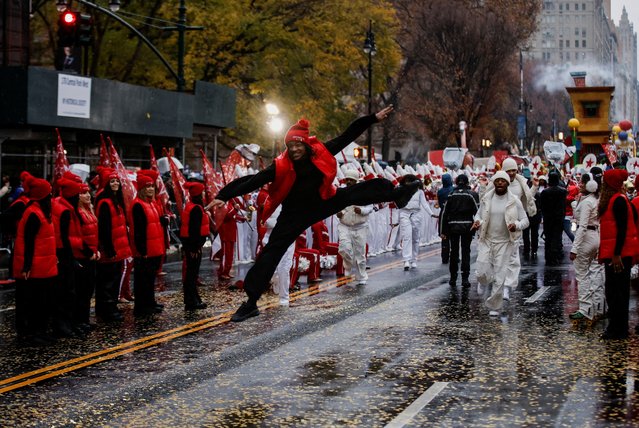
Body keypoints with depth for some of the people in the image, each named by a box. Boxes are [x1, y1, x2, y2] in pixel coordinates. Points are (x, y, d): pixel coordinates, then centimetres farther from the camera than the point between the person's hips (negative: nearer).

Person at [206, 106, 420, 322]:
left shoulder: (321, 154, -19)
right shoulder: (281, 167, -27)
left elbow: (347, 136, -13)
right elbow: (252, 181, -33)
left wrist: (374, 118, -12)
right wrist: (223, 196, -44)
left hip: (322, 203, 3)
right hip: (294, 215, -3)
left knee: (355, 194, -4)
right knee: (271, 253, -8)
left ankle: (396, 194, 21)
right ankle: (251, 302, -6)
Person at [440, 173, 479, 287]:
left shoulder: (451, 195, 2)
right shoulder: (472, 194, -4)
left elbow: (445, 214, 3)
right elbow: (477, 212, -7)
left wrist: (443, 231, 7)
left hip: (453, 226, 2)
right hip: (467, 226, -2)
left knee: (454, 252, 11)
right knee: (466, 252, 3)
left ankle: (453, 278, 15)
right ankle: (465, 278, -2)